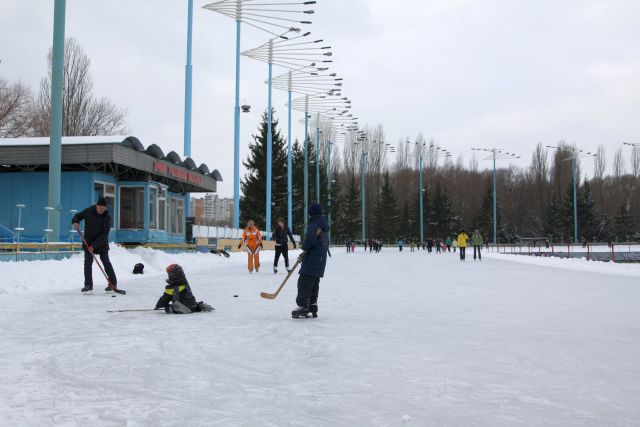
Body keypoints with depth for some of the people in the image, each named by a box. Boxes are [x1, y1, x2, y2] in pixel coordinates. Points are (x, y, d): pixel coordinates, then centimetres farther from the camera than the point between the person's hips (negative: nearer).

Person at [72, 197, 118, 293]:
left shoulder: (107, 218, -17)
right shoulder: (88, 211, -8)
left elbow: (104, 235, -20)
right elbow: (78, 216, 9)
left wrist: (94, 245, -27)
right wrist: (75, 222, -16)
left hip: (101, 243, -3)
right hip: (88, 242, 3)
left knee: (106, 262, -2)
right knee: (88, 262, -2)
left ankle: (113, 283, 7)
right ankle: (88, 285, 5)